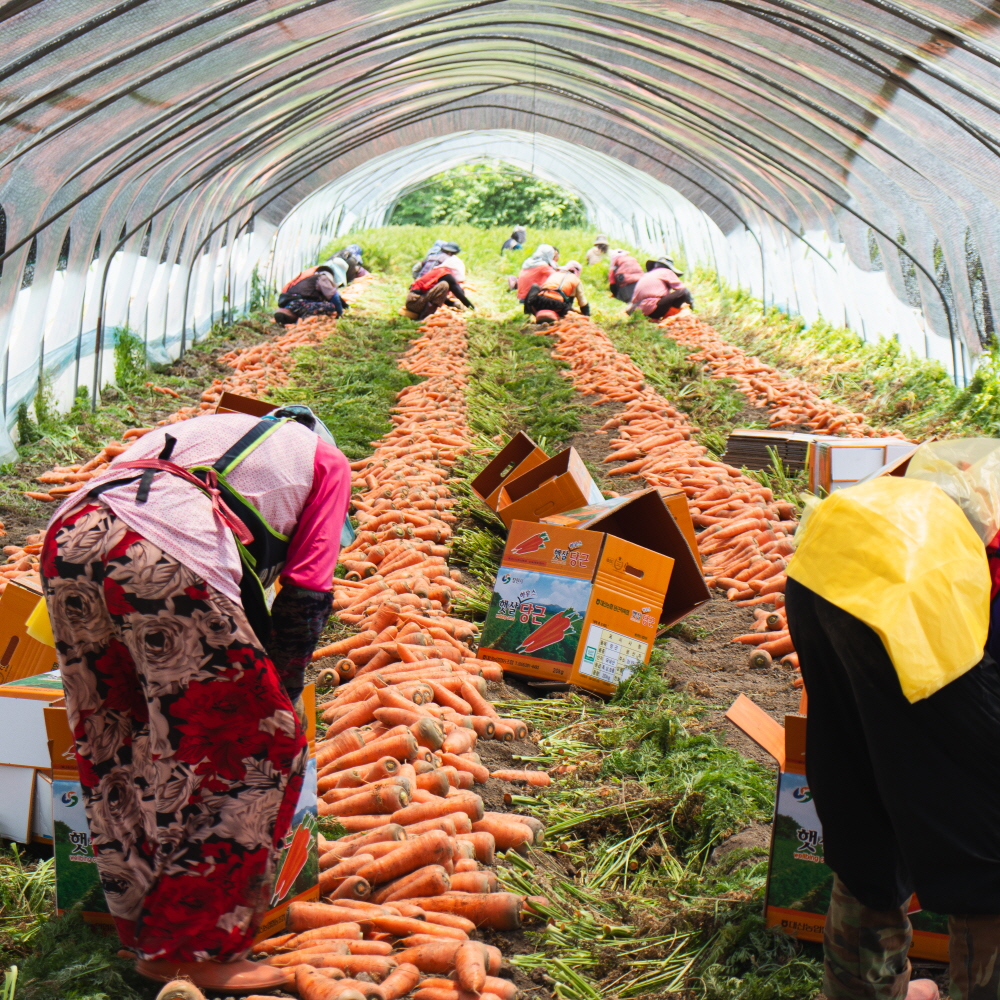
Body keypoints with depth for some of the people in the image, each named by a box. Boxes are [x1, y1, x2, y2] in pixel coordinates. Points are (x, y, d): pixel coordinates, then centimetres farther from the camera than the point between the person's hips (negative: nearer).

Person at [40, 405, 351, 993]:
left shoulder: (208, 428, 39)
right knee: (262, 748, 9)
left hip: (71, 534, 7)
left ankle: (142, 928, 35)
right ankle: (188, 951, 17)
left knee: (114, 745, 22)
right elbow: (306, 592, 16)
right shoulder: (326, 460, 25)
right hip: (169, 562, -7)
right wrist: (281, 693, 27)